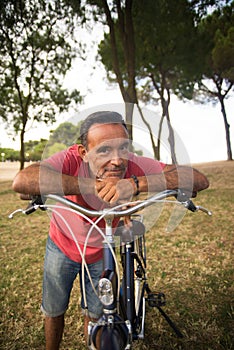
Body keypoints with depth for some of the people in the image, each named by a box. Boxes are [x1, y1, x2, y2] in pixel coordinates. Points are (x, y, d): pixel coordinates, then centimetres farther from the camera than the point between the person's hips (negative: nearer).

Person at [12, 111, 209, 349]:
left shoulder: (133, 165, -30)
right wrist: (92, 185, -52)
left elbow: (200, 180, -38)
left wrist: (136, 183, -51)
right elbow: (21, 182, -52)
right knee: (54, 312, 20)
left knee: (94, 315, 20)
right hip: (62, 247, 0)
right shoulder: (72, 159, -34)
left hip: (101, 252, 1)